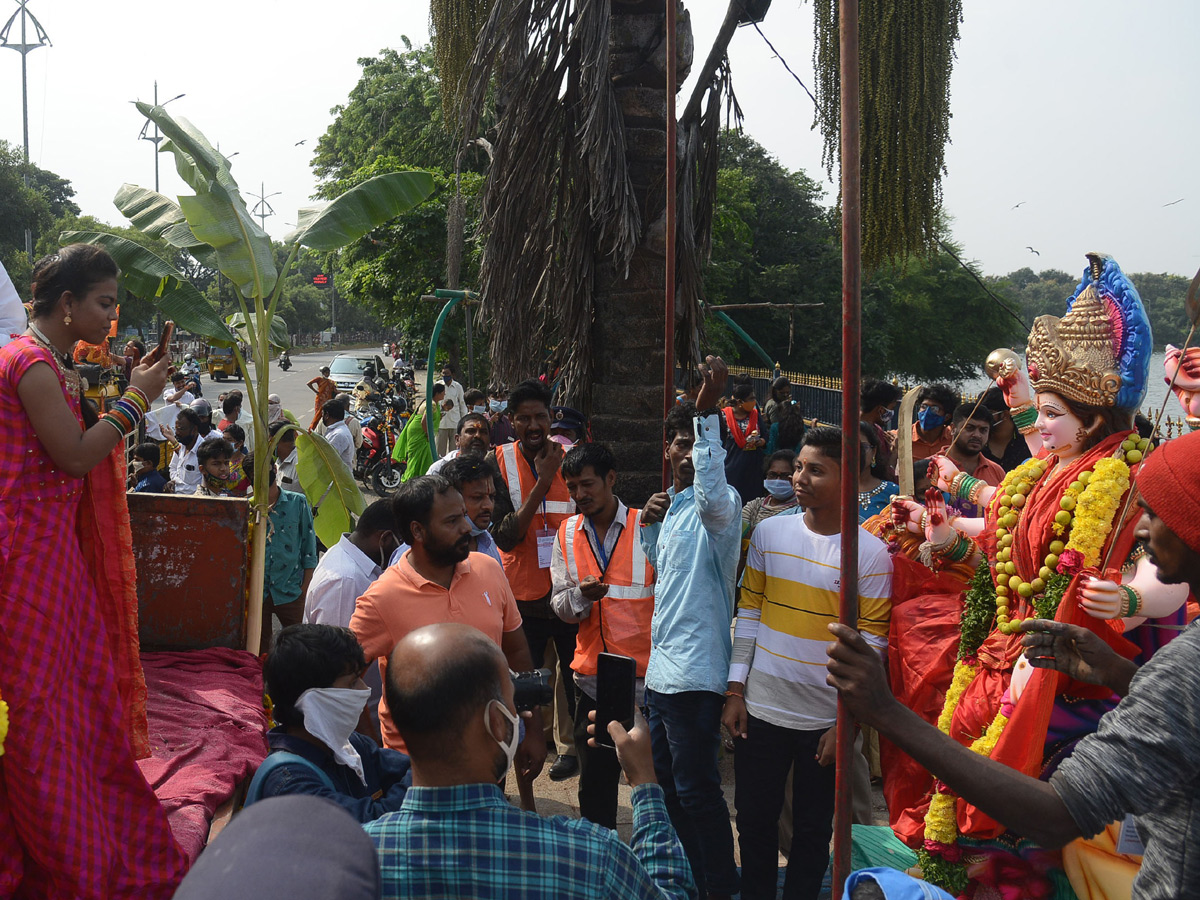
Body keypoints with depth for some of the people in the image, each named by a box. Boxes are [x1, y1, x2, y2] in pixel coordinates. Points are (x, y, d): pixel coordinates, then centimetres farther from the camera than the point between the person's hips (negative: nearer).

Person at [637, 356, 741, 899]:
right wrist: (648, 524, 6)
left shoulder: (715, 507, -13)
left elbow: (711, 490, -39)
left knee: (697, 791, -1)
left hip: (694, 674, -9)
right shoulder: (669, 508, 13)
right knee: (667, 783, 20)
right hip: (660, 669, 9)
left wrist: (707, 410, -43)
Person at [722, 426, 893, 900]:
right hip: (760, 708, 2)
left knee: (812, 831, 12)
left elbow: (871, 643, -7)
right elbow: (749, 611, 5)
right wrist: (735, 690, 2)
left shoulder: (871, 553, -9)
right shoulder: (769, 532, 0)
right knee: (754, 824, 12)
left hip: (826, 719, -2)